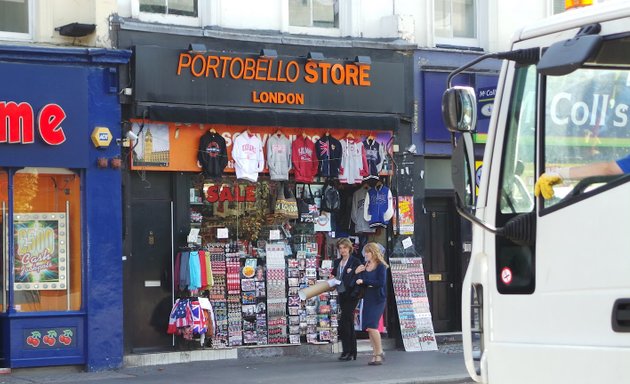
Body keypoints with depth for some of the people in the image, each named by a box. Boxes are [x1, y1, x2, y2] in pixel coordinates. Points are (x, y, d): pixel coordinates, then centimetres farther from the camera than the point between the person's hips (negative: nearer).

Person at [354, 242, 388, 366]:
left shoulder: (381, 266, -7)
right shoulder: (365, 266, 12)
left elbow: (381, 282, -17)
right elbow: (359, 282, 14)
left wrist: (364, 281, -14)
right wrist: (357, 273, -4)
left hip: (377, 299, -7)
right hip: (367, 298, 7)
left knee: (371, 326, -15)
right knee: (369, 328, 4)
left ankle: (379, 353, -4)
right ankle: (376, 353, 12)